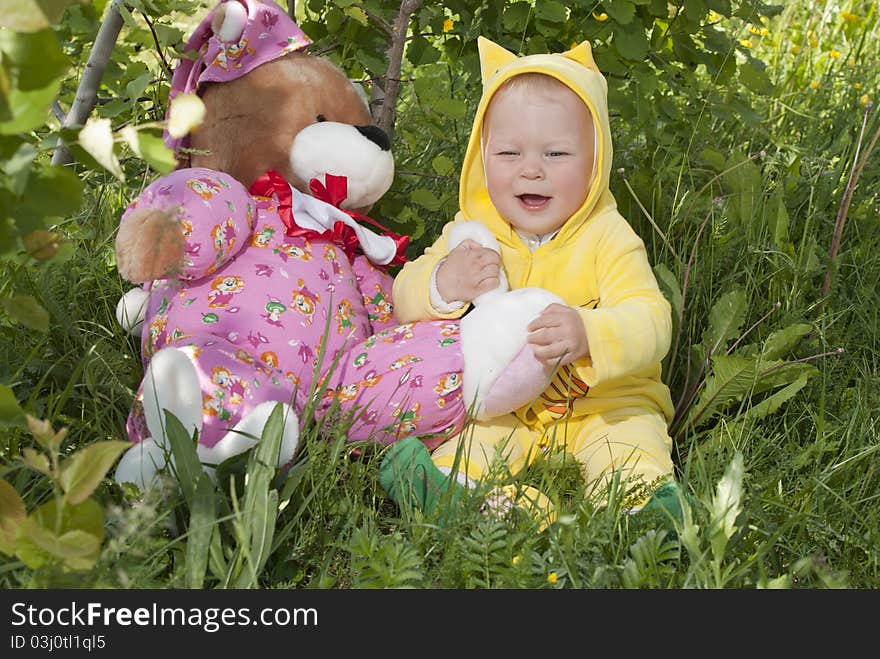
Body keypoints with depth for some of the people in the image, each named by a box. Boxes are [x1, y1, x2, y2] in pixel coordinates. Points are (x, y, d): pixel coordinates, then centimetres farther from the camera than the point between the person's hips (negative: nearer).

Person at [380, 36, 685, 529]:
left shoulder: (608, 238, -10)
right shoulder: (472, 233, 1)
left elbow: (650, 322, -23)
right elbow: (404, 303, 1)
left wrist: (589, 335, -47)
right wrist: (443, 285, -24)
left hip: (605, 403, -2)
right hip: (503, 407, 3)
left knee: (634, 436, -29)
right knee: (472, 437, -25)